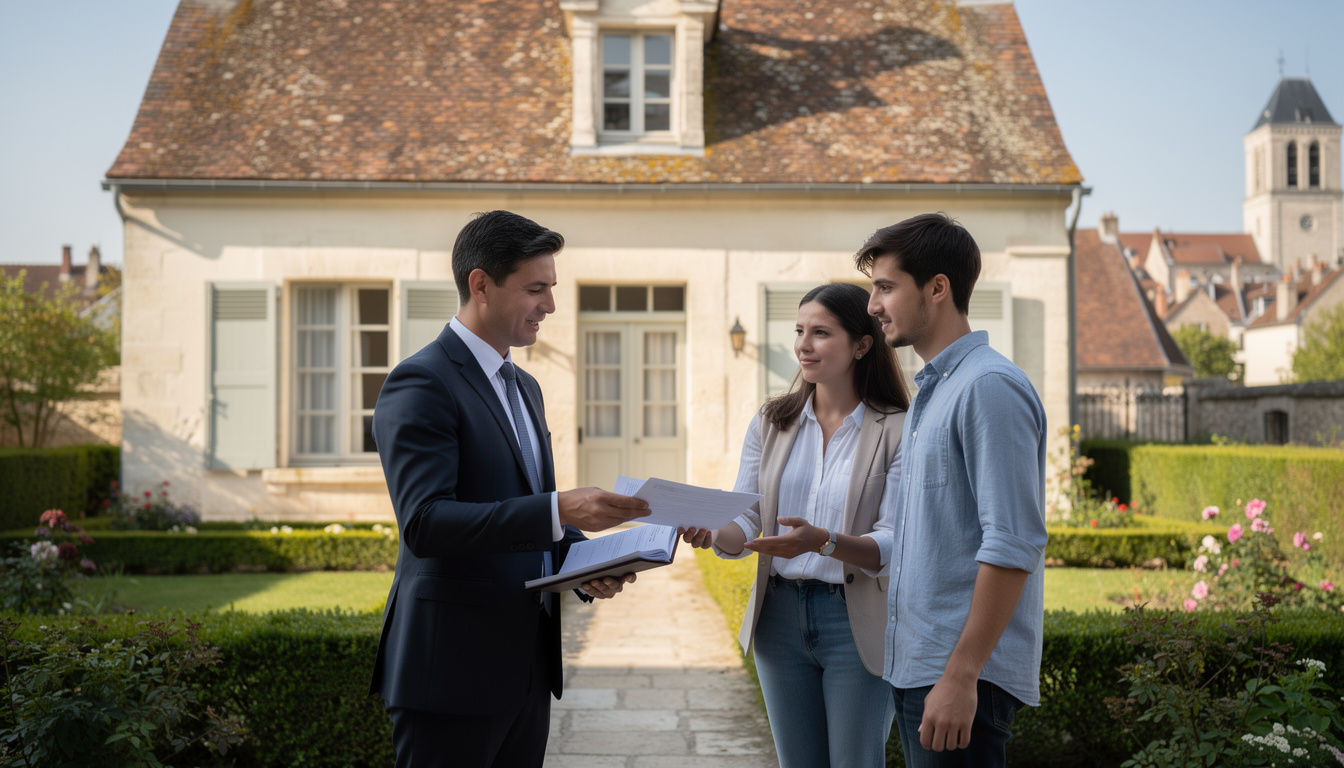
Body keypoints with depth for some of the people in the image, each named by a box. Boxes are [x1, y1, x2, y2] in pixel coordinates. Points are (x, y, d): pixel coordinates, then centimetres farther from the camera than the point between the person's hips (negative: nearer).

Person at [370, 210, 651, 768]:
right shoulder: (421, 384, -12)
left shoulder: (524, 387, 16)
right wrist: (560, 511, -31)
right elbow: (425, 522, -24)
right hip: (454, 669, -8)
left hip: (528, 665, 8)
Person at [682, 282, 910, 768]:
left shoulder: (897, 432, -8)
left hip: (856, 621, -4)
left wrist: (823, 541, -31)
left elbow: (893, 546, -14)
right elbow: (745, 523, 4)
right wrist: (711, 533, -19)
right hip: (780, 614, 4)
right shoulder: (771, 424, 6)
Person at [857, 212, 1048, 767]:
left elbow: (1013, 544, -20)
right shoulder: (927, 393, 18)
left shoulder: (990, 387, -13)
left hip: (961, 671, -9)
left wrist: (961, 675, -22)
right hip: (913, 663, 9)